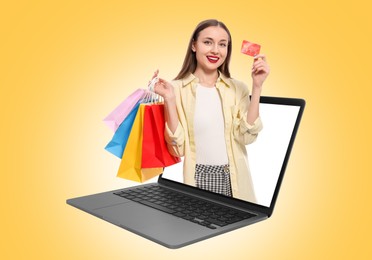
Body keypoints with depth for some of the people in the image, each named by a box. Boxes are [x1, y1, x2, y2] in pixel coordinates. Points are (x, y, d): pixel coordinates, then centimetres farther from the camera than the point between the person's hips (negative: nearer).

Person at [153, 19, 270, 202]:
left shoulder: (238, 89, 4)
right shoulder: (176, 89, -4)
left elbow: (247, 135, -8)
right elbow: (177, 148, -9)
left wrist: (257, 86, -10)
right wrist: (169, 100, -17)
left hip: (234, 180, 2)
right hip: (196, 178, -2)